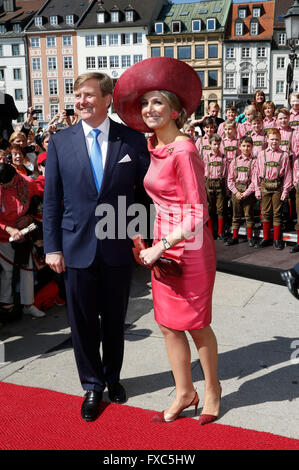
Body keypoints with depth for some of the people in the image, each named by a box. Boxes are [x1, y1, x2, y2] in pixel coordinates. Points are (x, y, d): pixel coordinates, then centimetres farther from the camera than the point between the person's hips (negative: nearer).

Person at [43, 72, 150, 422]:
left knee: (114, 320, 16)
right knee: (83, 322, 11)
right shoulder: (60, 142, 1)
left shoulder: (133, 140, -2)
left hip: (118, 248, 0)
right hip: (77, 248, 1)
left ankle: (112, 377, 39)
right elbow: (51, 199, 2)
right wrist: (52, 247, -2)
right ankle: (92, 385, 32)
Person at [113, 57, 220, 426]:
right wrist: (155, 245, 9)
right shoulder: (156, 148, 8)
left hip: (189, 249, -7)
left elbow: (197, 214, -19)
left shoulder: (184, 151, -18)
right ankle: (184, 392, 31)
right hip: (164, 246, 8)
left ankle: (211, 388, 34)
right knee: (168, 324, 13)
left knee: (195, 324, 10)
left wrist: (160, 247, -17)